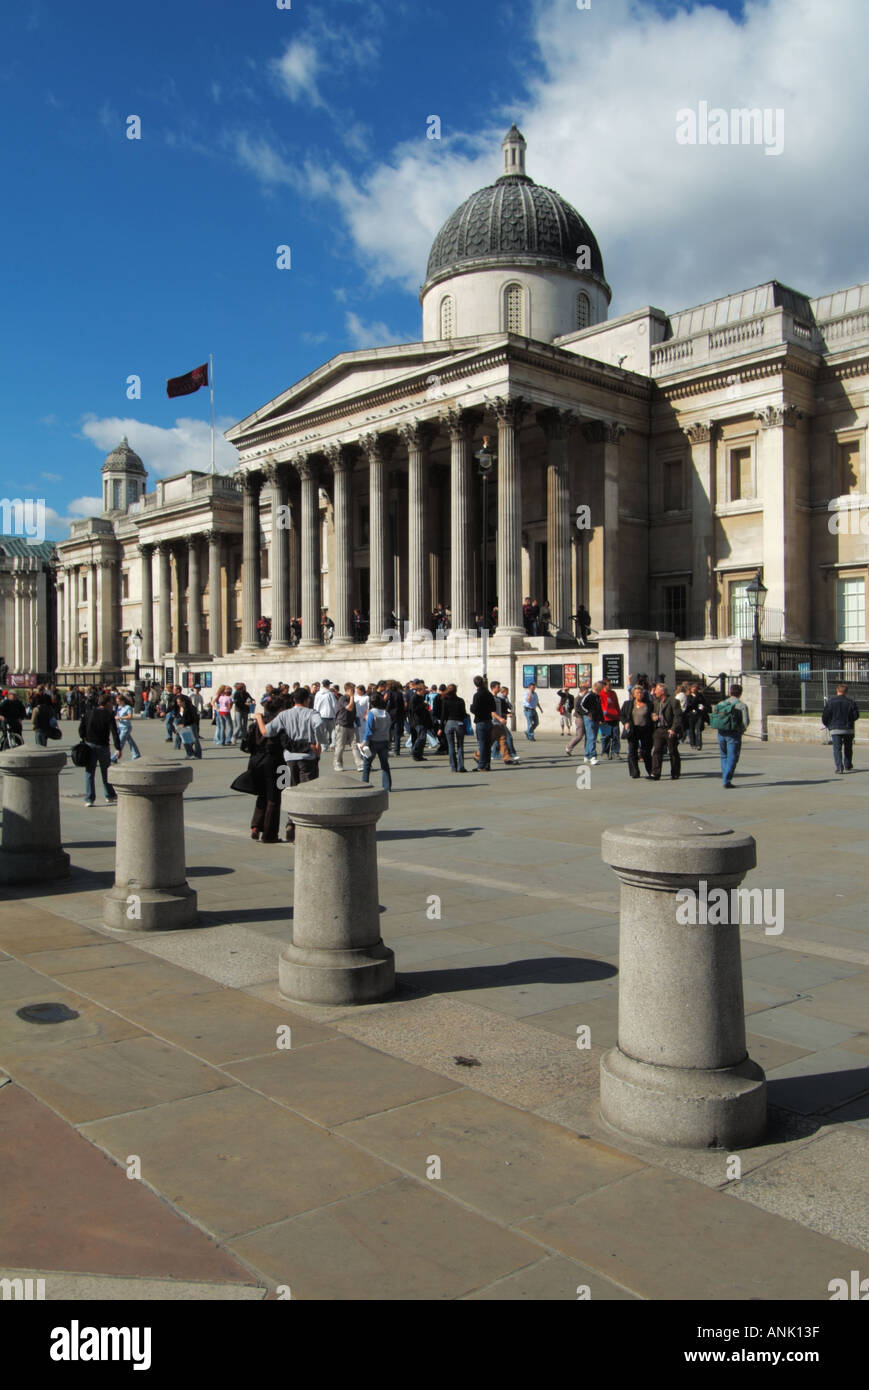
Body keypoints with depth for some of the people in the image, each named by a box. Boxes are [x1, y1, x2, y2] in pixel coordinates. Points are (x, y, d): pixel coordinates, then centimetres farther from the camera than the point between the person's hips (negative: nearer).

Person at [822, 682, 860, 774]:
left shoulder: (830, 701, -2)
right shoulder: (851, 701, -1)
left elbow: (825, 716, -2)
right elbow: (856, 715, -1)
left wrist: (826, 724, 17)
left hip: (835, 729, -1)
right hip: (848, 729, 1)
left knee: (837, 748, -1)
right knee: (848, 748, 17)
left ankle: (839, 767, -16)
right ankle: (848, 766, 27)